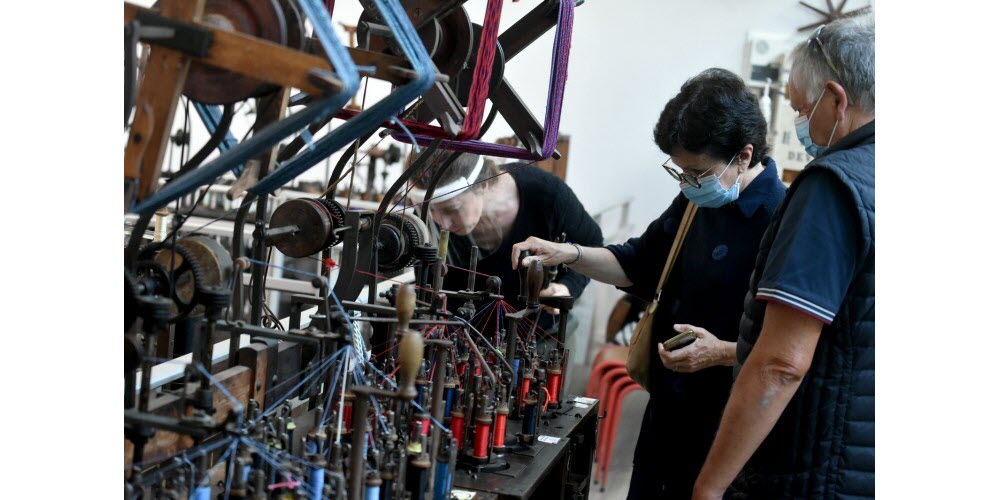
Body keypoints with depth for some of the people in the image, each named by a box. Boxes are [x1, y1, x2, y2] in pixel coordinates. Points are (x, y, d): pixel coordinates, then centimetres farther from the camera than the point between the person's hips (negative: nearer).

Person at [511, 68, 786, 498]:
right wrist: (569, 254, 5)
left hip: (727, 429, -8)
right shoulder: (695, 203, 6)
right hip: (667, 414, 8)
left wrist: (723, 353, -26)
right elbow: (638, 265, 19)